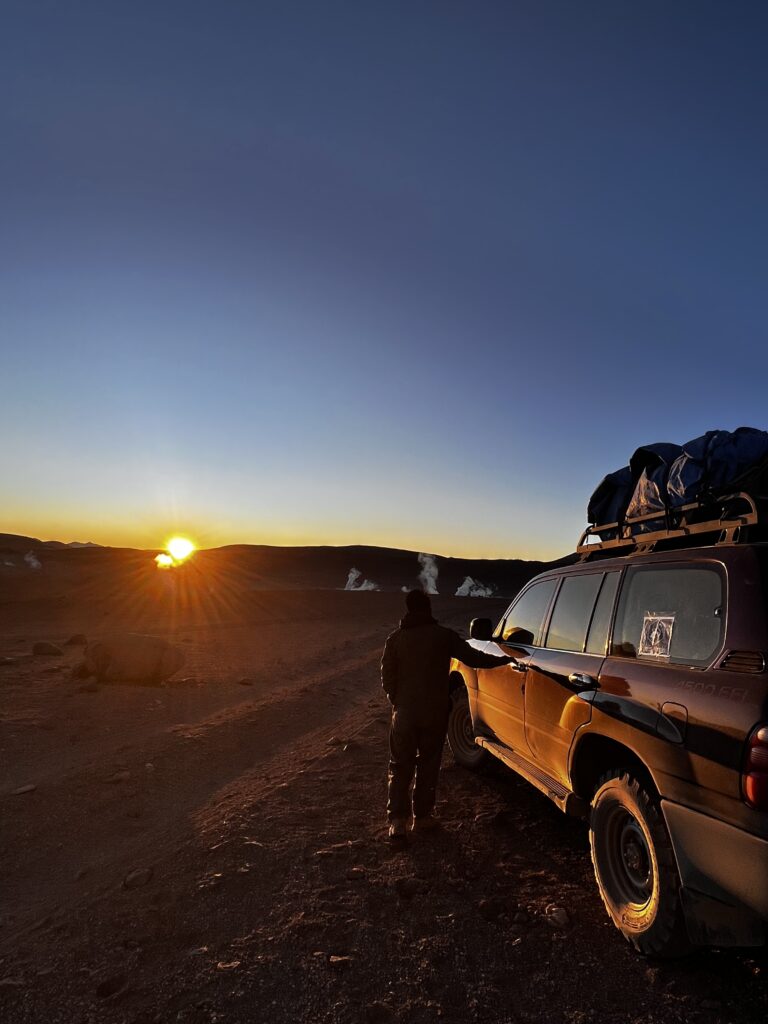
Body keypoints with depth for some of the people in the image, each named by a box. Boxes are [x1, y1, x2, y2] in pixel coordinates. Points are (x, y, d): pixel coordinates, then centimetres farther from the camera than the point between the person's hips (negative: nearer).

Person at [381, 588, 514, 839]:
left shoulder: (396, 638, -1)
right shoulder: (444, 635, -5)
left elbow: (387, 677, 0)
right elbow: (474, 658, -4)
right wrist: (505, 660, 9)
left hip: (404, 711, 1)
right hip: (435, 712, -1)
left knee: (400, 766, 10)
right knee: (428, 764, 13)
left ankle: (397, 818, 3)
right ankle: (422, 816, 20)